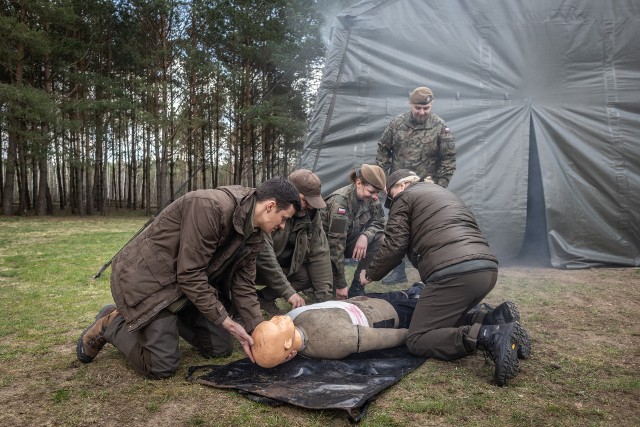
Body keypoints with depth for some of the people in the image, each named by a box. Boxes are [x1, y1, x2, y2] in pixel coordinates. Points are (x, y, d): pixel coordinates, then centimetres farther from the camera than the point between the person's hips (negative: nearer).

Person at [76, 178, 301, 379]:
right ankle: (110, 323, 11)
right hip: (148, 277, -8)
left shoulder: (255, 234, -3)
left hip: (190, 285, 8)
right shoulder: (209, 207, -31)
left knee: (221, 348, 6)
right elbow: (189, 273, -28)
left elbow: (243, 283, 2)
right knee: (162, 366, -13)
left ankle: (171, 319, 26)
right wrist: (225, 320, -22)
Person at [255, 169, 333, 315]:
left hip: (285, 267, 6)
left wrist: (324, 297, -16)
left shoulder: (312, 214, -9)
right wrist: (288, 291, -34)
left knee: (315, 274, -16)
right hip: (258, 267, -6)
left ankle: (265, 297, -2)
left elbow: (319, 254, -10)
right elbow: (263, 253, -34)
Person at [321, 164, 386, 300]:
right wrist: (340, 285, -31)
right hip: (327, 246, -6)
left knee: (378, 239, -21)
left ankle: (356, 289, -9)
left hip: (349, 241, 7)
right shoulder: (340, 201, -31)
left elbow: (378, 222, -4)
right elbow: (336, 244, -32)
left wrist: (365, 236, -29)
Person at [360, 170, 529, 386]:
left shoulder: (404, 197, 10)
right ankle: (496, 320, 1)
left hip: (454, 272, -9)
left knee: (417, 340, -1)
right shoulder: (443, 192, 34)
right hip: (488, 268, 9)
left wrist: (370, 274, 17)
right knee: (447, 320, 26)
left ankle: (490, 336, -21)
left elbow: (394, 246, 2)